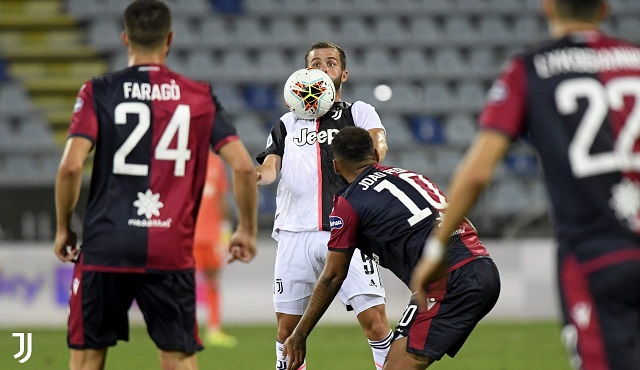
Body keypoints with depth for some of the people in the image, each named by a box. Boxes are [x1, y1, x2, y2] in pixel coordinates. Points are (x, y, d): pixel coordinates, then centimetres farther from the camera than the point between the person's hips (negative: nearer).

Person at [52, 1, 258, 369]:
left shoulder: (98, 92, 0)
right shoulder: (200, 96, 5)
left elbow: (71, 166, -10)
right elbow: (243, 166, -1)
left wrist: (64, 229, 3)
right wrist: (247, 231, 11)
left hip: (105, 246, -1)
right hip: (172, 252, 1)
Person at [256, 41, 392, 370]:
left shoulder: (359, 112, 13)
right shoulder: (287, 124, 20)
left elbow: (377, 141, -7)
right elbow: (270, 166, 6)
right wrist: (259, 174, -17)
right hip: (295, 232, 3)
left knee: (373, 318, -12)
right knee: (287, 326, 4)